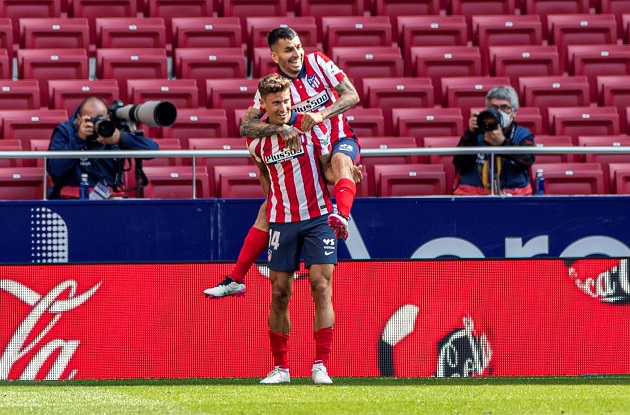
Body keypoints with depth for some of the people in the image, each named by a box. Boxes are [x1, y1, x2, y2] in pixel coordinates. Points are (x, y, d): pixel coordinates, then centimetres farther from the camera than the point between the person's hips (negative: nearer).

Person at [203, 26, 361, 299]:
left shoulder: (318, 63, -10)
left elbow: (352, 95, -16)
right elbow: (246, 126, -15)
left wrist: (321, 114, -33)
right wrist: (280, 128, -33)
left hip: (340, 141, -3)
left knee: (340, 160, -40)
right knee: (268, 209, -2)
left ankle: (342, 217, -68)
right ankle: (236, 280, 4)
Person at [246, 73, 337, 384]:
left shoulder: (311, 126, -6)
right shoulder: (256, 140, 0)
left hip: (318, 216, -2)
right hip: (281, 221, 2)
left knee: (321, 288, -10)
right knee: (280, 293, 2)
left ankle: (320, 366, -11)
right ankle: (281, 367, 12)